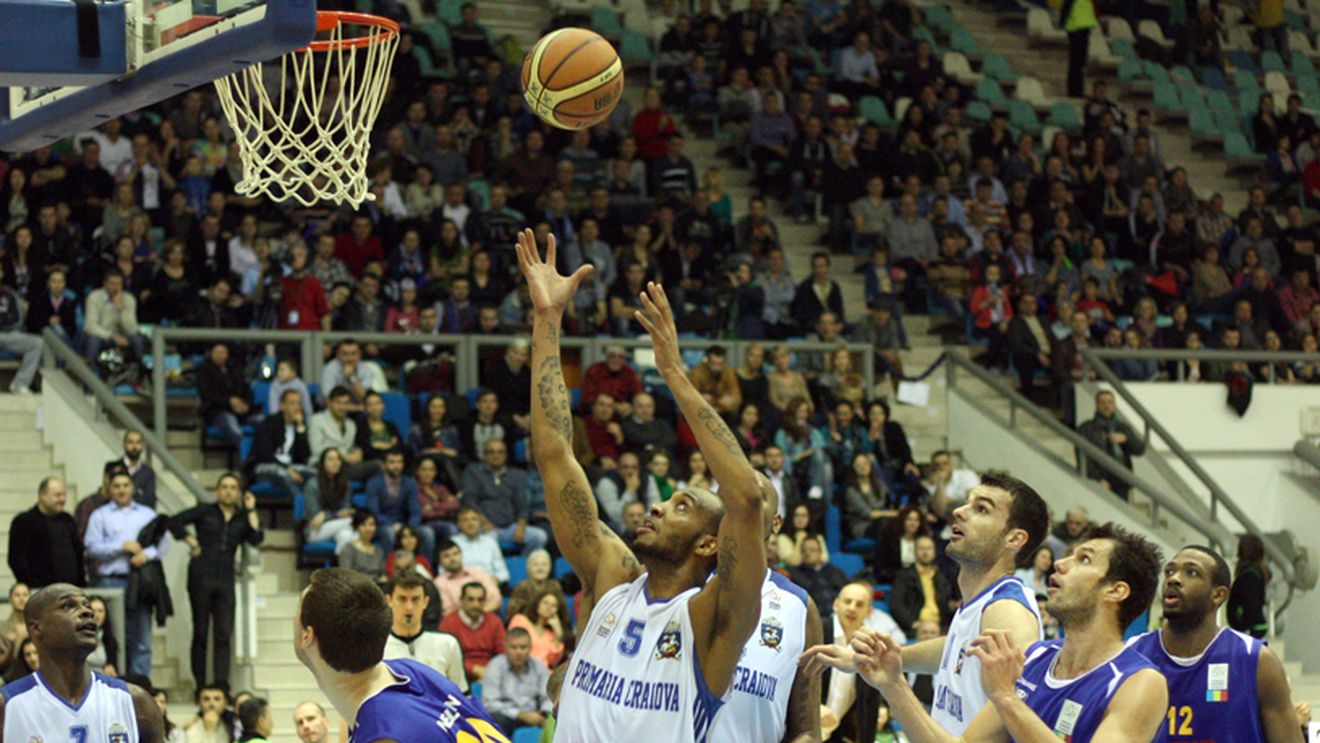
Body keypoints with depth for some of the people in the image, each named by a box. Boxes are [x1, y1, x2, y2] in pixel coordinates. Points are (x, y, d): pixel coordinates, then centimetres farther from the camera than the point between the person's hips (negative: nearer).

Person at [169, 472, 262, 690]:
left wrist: (251, 510, 1)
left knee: (224, 635, -3)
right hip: (201, 575, -2)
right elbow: (175, 522, 1)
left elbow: (256, 538, -3)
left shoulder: (242, 518, 13)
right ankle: (200, 686, 7)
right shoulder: (205, 511, 6)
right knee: (200, 633, 3)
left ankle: (222, 686, -7)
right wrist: (191, 542, -5)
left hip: (225, 580, 2)